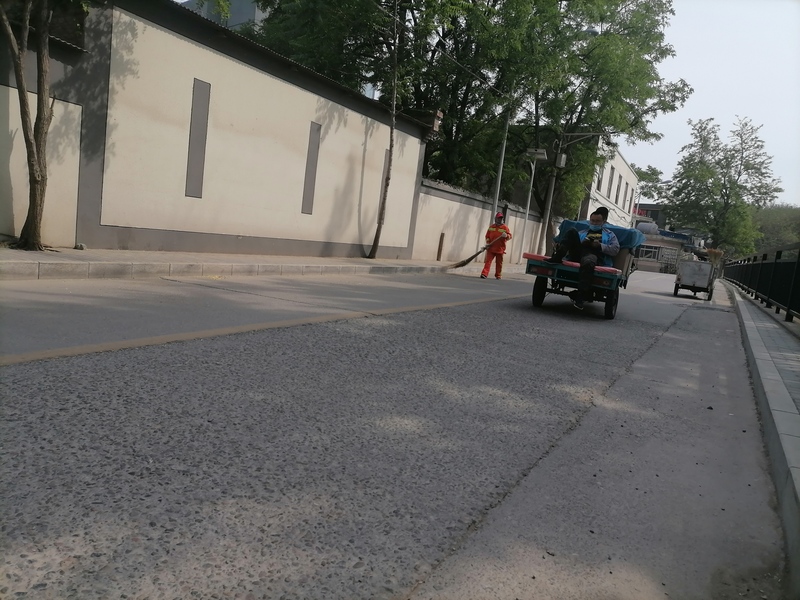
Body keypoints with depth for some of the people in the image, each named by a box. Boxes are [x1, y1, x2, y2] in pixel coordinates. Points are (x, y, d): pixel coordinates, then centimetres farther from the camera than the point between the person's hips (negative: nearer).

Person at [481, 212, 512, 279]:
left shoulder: (505, 227, 1)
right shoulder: (491, 226, 8)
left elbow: (510, 236, -6)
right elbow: (487, 235, 15)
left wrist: (506, 236, -28)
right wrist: (487, 242, 0)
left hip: (500, 249, -1)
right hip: (491, 248, 1)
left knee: (499, 263, 7)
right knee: (488, 261, -8)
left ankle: (498, 275, 20)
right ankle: (484, 274, -14)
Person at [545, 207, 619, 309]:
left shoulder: (609, 234, 28)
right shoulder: (582, 233, 37)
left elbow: (615, 250, 11)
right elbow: (571, 242, 21)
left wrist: (600, 245, -2)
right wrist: (581, 243, 0)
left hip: (594, 256, -4)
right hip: (578, 254, 4)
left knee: (588, 261, -43)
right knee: (572, 231, -13)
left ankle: (580, 297, -46)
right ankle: (557, 257, -29)